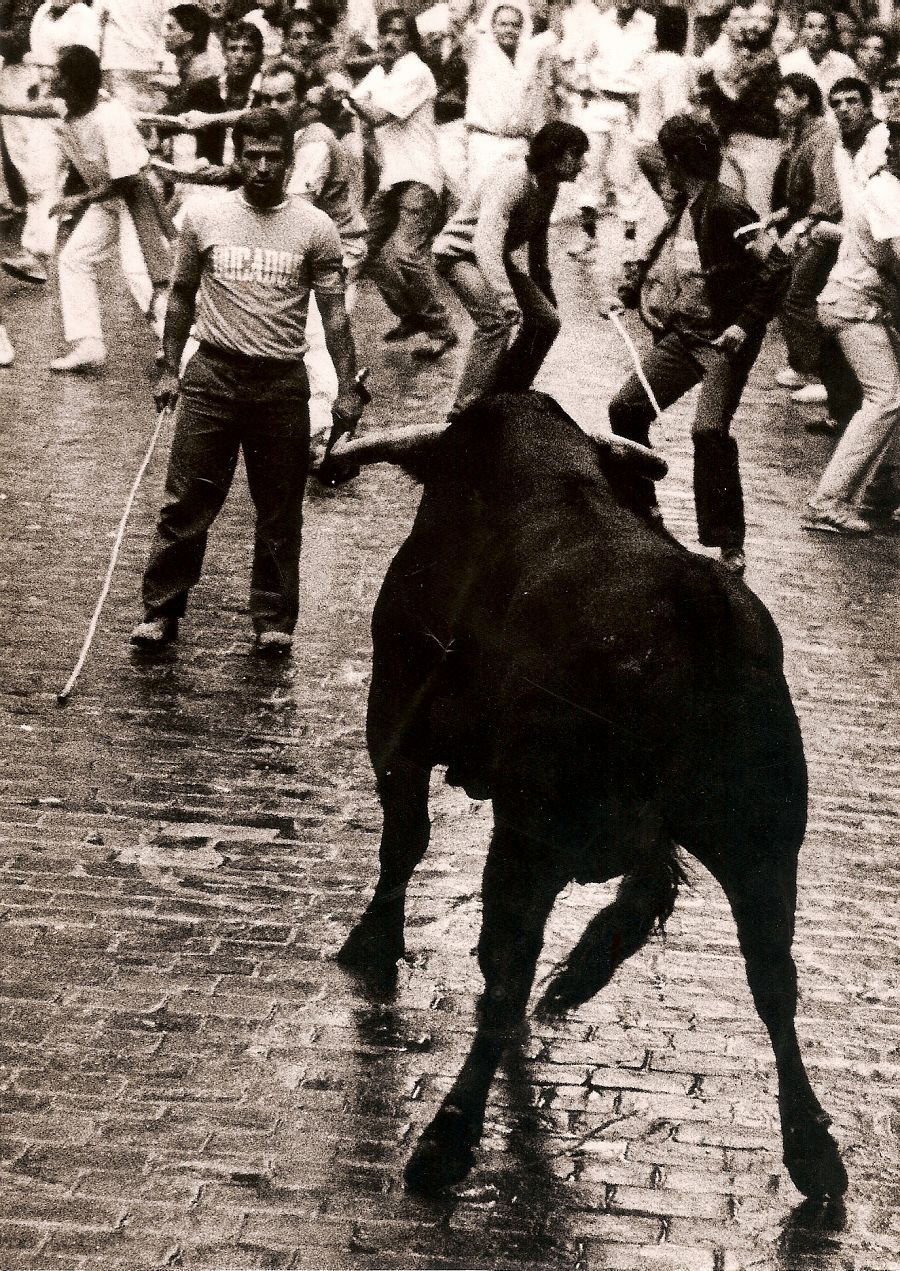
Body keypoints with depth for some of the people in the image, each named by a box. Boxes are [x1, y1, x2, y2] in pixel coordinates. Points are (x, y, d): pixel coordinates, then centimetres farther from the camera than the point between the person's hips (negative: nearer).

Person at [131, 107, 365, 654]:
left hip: (283, 382, 0)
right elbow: (182, 296, 12)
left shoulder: (315, 228, -1)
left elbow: (334, 312, 2)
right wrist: (170, 370, 10)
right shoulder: (203, 216, 2)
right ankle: (161, 612, 11)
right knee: (188, 501, 1)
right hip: (213, 374, 0)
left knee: (280, 510, 6)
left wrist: (348, 388, -2)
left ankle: (275, 620, 17)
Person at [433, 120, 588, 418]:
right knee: (498, 318, -30)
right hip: (461, 252, -9)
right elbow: (485, 243, -44)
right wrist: (507, 300, -54)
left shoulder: (549, 187, -1)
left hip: (495, 258, 9)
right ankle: (465, 412, -28)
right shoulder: (511, 181, -31)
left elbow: (538, 244, 17)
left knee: (547, 321, 3)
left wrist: (546, 298, 25)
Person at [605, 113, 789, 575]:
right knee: (625, 408, 4)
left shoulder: (726, 208, -17)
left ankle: (729, 542, -10)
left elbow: (776, 270, -18)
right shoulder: (684, 208, 9)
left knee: (709, 430, -21)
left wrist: (745, 324, -23)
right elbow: (657, 260, 24)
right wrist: (627, 295, 12)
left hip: (723, 339, -9)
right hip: (683, 334, 9)